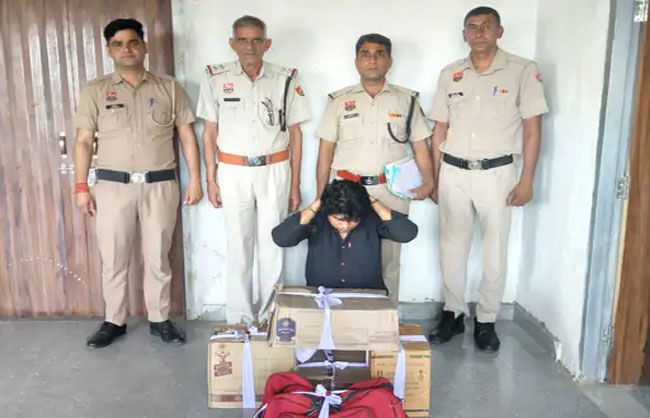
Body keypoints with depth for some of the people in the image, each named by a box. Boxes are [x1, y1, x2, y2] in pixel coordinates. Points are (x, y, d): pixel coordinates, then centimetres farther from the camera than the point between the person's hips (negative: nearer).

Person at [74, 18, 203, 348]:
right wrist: (81, 187, -1)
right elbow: (83, 141, 4)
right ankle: (114, 321, 23)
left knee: (158, 258, 7)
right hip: (113, 186, 1)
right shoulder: (95, 91, 5)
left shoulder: (169, 88, 5)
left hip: (160, 185, 0)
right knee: (113, 259, 7)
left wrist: (195, 179, -1)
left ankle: (159, 320, 22)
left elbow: (187, 135, 5)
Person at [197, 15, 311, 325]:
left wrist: (295, 183, 2)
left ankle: (270, 316, 22)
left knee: (273, 245, 6)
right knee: (238, 246, 6)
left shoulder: (285, 79, 0)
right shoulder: (216, 78, 1)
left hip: (275, 171, 0)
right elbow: (210, 132, 5)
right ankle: (239, 319, 19)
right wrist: (210, 179, 2)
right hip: (233, 172, 0)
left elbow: (295, 133, 3)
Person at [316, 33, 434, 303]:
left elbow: (420, 146, 6)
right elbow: (325, 150, 6)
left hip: (391, 192, 0)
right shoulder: (339, 101, 8)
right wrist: (321, 195, 1)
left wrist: (428, 181, -11)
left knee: (387, 260, 6)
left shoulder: (407, 100, 8)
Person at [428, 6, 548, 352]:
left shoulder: (523, 71, -2)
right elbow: (440, 130, 10)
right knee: (451, 247, 9)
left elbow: (532, 128, -3)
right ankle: (453, 314, 24)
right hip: (453, 172, 3)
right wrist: (434, 178, 8)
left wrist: (526, 180, -7)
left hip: (496, 172, -3)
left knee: (495, 251, 4)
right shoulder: (450, 74, 7)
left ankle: (486, 322, 19)